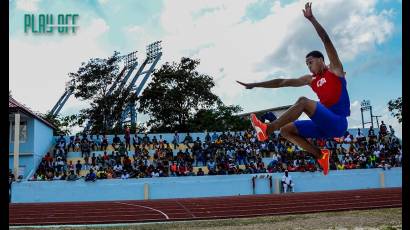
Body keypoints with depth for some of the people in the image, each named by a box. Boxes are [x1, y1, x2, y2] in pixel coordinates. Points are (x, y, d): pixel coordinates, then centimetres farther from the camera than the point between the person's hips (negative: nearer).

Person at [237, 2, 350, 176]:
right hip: (325, 124, 8)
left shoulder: (334, 70, 4)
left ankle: (268, 129, -30)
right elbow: (283, 82, 17)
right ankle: (321, 155, -4)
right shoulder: (311, 80, 19)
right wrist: (255, 85, 16)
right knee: (286, 130, 0)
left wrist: (311, 19, -15)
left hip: (338, 123, -8)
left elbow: (326, 41, -8)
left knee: (303, 101, -27)